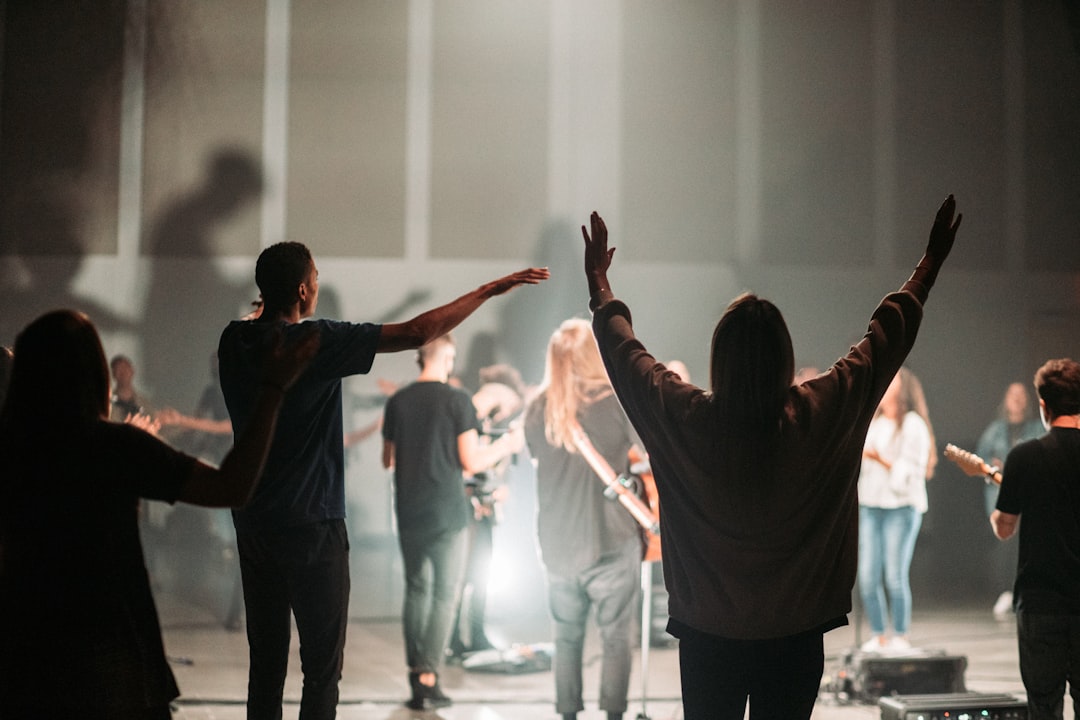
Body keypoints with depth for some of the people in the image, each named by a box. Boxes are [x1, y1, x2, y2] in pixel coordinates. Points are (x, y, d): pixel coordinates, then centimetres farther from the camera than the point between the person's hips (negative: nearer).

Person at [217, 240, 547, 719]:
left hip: (253, 524, 7)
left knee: (265, 660, 12)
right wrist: (491, 290, -8)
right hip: (311, 527, -7)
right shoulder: (315, 343, -17)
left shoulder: (233, 341, 0)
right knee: (322, 666, 2)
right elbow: (418, 333, -16)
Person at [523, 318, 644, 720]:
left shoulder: (538, 411, 0)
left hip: (557, 546, 4)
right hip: (611, 543, -3)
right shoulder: (616, 402, -11)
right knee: (616, 637, 7)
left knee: (567, 636, 16)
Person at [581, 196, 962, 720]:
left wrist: (598, 281, 21)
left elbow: (623, 349, 4)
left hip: (707, 639, 0)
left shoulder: (683, 419, -14)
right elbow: (886, 338, 1)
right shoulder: (822, 416, -13)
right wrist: (931, 263, 15)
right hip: (794, 638, 0)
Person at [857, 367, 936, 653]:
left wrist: (881, 459, -18)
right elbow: (862, 463, 19)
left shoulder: (913, 424, -2)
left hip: (901, 506, -6)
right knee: (868, 575, 0)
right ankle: (877, 636, 9)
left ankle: (900, 637, 2)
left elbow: (911, 470, -9)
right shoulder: (873, 424, 17)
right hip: (870, 505, 6)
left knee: (895, 574, -8)